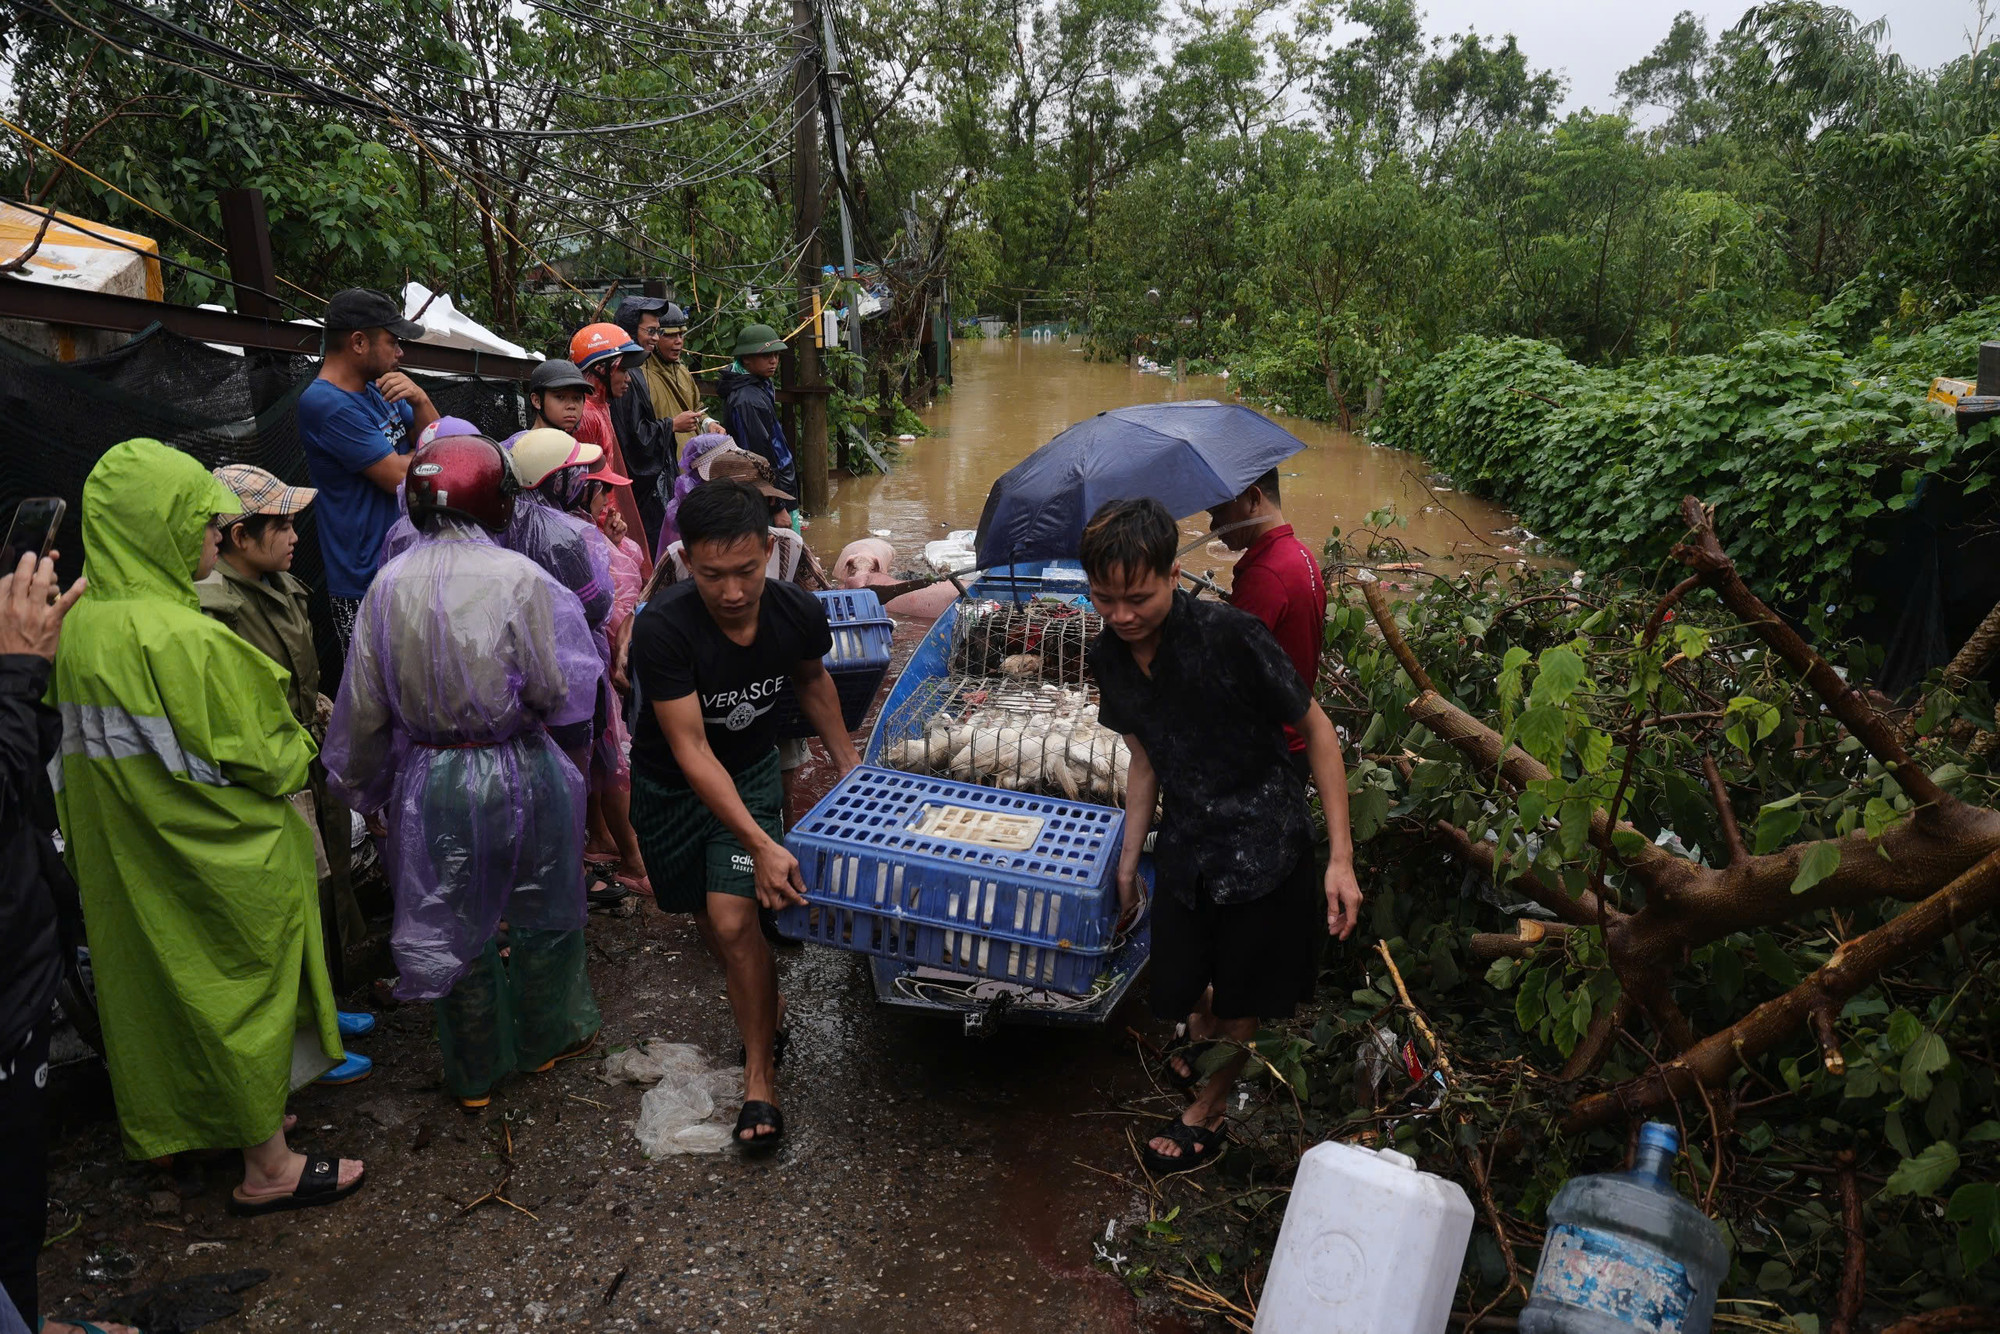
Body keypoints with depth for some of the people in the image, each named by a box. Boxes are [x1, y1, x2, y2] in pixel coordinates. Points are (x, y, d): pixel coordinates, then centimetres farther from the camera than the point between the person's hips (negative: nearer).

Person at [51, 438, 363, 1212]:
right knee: (247, 989, 6)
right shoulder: (183, 639, -27)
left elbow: (80, 745, 9)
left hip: (122, 860, 8)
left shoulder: (79, 625, -2)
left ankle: (175, 1124, 42)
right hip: (219, 859, -8)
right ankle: (266, 1167, 19)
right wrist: (299, 750, -1)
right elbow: (261, 760, -21)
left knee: (155, 982, 22)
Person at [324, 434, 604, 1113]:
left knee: (454, 927, 17)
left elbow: (363, 705, 0)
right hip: (518, 774, -2)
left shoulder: (389, 584, -6)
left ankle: (474, 1075, 33)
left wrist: (361, 785, 14)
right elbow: (554, 690, -15)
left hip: (430, 780, 3)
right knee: (542, 917, 20)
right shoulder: (519, 578, -16)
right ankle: (545, 1041, 38)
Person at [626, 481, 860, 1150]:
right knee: (708, 918, 17)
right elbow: (691, 751, -32)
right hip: (670, 785, 0)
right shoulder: (661, 628, -33)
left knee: (735, 921, -14)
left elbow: (811, 679, 3)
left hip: (751, 771, 0)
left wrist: (848, 762, 5)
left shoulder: (798, 613, -22)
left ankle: (760, 1073, 3)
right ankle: (762, 998, 47)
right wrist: (760, 844, -39)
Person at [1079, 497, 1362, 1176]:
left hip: (1263, 838, -4)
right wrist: (1126, 864, 11)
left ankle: (1207, 1111, 39)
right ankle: (1203, 1031, 54)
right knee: (1181, 978, 17)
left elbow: (1317, 730, -16)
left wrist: (1341, 856, -18)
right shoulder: (1109, 655, -8)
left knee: (1244, 995, 12)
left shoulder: (1229, 635, -26)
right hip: (1186, 837, 5)